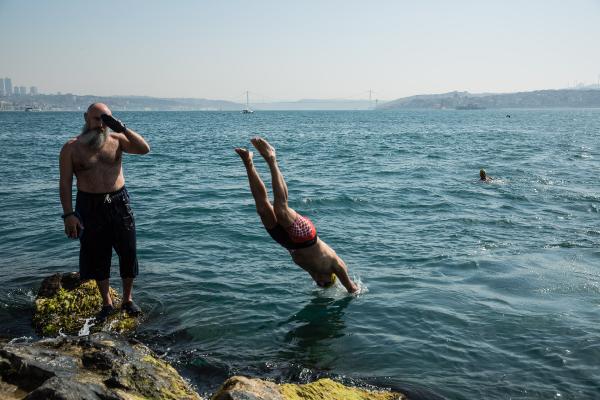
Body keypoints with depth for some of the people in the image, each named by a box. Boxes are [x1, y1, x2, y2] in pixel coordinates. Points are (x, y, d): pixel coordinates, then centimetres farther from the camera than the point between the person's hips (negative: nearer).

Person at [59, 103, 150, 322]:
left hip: (119, 203, 1)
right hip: (90, 206, -1)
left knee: (128, 253, 6)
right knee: (96, 256, 7)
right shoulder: (71, 148, -2)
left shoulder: (116, 139, 2)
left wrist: (121, 128, -20)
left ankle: (128, 299, 24)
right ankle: (107, 303, 23)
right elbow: (65, 183, -3)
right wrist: (68, 214, -10)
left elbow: (144, 148, -11)